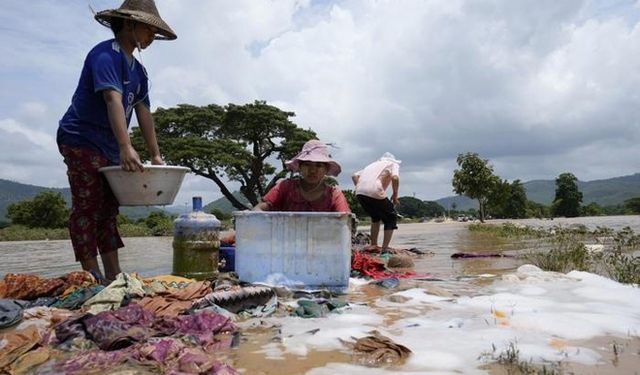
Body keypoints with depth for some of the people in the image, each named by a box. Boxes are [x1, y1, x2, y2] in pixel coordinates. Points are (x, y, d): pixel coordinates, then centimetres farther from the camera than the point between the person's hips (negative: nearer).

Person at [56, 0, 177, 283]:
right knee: (88, 208, -9)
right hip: (82, 141, -9)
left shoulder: (138, 71, 14)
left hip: (109, 149, 9)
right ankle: (93, 277, -6)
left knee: (107, 210, 8)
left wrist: (155, 155, 3)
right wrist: (126, 148, -38)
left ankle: (113, 277, 12)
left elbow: (143, 112, 9)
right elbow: (113, 100, -27)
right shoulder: (106, 55, -14)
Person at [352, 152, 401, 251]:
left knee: (375, 217, 28)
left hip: (359, 193, 6)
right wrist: (395, 195, 5)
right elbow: (395, 177, -5)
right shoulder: (393, 164, 19)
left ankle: (373, 246, 27)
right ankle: (384, 250, 7)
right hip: (375, 193, -6)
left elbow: (354, 176, 23)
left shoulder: (374, 164, 34)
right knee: (391, 218, 13)